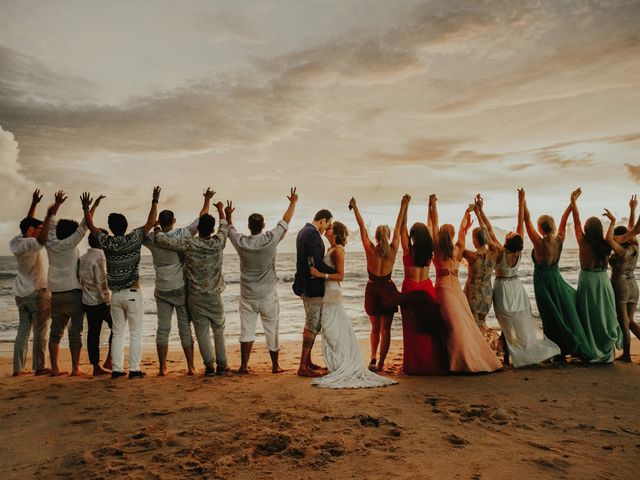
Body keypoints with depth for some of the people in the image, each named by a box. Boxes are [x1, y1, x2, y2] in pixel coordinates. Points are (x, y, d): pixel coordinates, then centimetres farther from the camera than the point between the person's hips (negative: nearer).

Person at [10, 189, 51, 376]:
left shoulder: (14, 243, 6)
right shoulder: (32, 243, -16)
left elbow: (28, 223, 19)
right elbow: (47, 228, -20)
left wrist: (34, 204, 23)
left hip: (21, 294, 8)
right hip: (37, 292, -8)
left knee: (23, 330, 11)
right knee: (40, 331, 0)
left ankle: (18, 368, 12)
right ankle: (39, 367, 4)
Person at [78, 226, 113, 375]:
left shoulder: (83, 258, 12)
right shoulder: (100, 257, -15)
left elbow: (80, 279, 16)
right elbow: (102, 282, -20)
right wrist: (107, 300, -14)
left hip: (87, 301, 8)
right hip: (101, 302, -8)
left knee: (93, 332, 10)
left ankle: (96, 366, 15)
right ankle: (109, 360, 3)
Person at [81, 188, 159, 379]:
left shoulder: (107, 242, -2)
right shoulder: (134, 239, -9)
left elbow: (90, 225, 12)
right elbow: (150, 222, -3)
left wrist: (86, 208, 23)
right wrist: (155, 202, 4)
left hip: (115, 295, 3)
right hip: (133, 293, -3)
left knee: (117, 333, 11)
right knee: (135, 333, 1)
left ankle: (117, 369, 12)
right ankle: (134, 370, 1)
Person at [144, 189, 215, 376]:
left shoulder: (152, 239, -4)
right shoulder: (181, 235, -9)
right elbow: (201, 220, -2)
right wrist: (207, 200, 10)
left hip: (161, 291, 2)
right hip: (181, 289, -2)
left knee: (163, 328, 7)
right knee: (185, 327, 4)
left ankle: (162, 368, 8)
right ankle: (191, 367, 7)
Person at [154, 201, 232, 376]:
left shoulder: (189, 244, -14)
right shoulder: (218, 243, -9)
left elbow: (162, 240, -15)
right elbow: (225, 228, 11)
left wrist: (157, 229, 7)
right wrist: (221, 210, 28)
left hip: (195, 297, -1)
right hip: (214, 296, 1)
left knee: (202, 332, 7)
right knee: (219, 330, 14)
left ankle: (209, 365, 7)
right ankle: (222, 365, 19)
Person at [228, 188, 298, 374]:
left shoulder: (241, 242, -9)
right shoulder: (271, 239, -13)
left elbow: (230, 229, 11)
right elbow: (285, 222, 0)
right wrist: (293, 203, 13)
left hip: (247, 295, 1)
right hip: (268, 294, -1)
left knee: (247, 329, 8)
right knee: (272, 329, 9)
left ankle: (244, 365, 8)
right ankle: (275, 365, 18)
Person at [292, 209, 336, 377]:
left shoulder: (304, 231, 14)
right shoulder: (313, 234, -18)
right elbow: (318, 264, -24)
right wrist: (335, 272, -9)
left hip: (305, 285, 11)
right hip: (312, 286, -11)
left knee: (311, 324, 18)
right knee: (313, 325, -5)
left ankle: (307, 361, 27)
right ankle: (303, 367, -1)